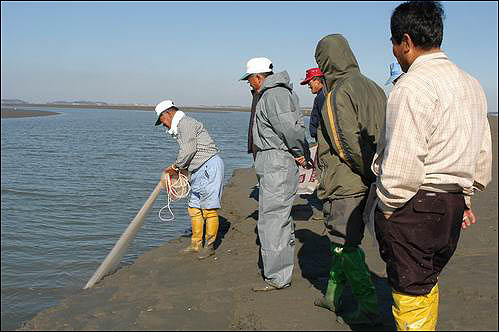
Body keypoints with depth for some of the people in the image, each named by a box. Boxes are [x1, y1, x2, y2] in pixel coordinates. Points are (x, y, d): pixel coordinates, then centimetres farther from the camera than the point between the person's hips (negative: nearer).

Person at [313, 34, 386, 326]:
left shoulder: (338, 94, -15)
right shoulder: (373, 87, 11)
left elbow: (350, 143, -22)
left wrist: (371, 172, -12)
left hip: (348, 182, -9)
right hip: (368, 181, 9)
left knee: (346, 246, 3)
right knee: (344, 239, 20)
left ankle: (370, 309, 9)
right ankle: (333, 296, 33)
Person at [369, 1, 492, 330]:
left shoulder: (413, 86, -17)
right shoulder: (471, 84, 12)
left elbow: (403, 166, -22)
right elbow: (484, 154, 19)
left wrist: (386, 209, -10)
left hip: (413, 208, -9)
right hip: (452, 206, 9)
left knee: (410, 297, 4)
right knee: (427, 284, 24)